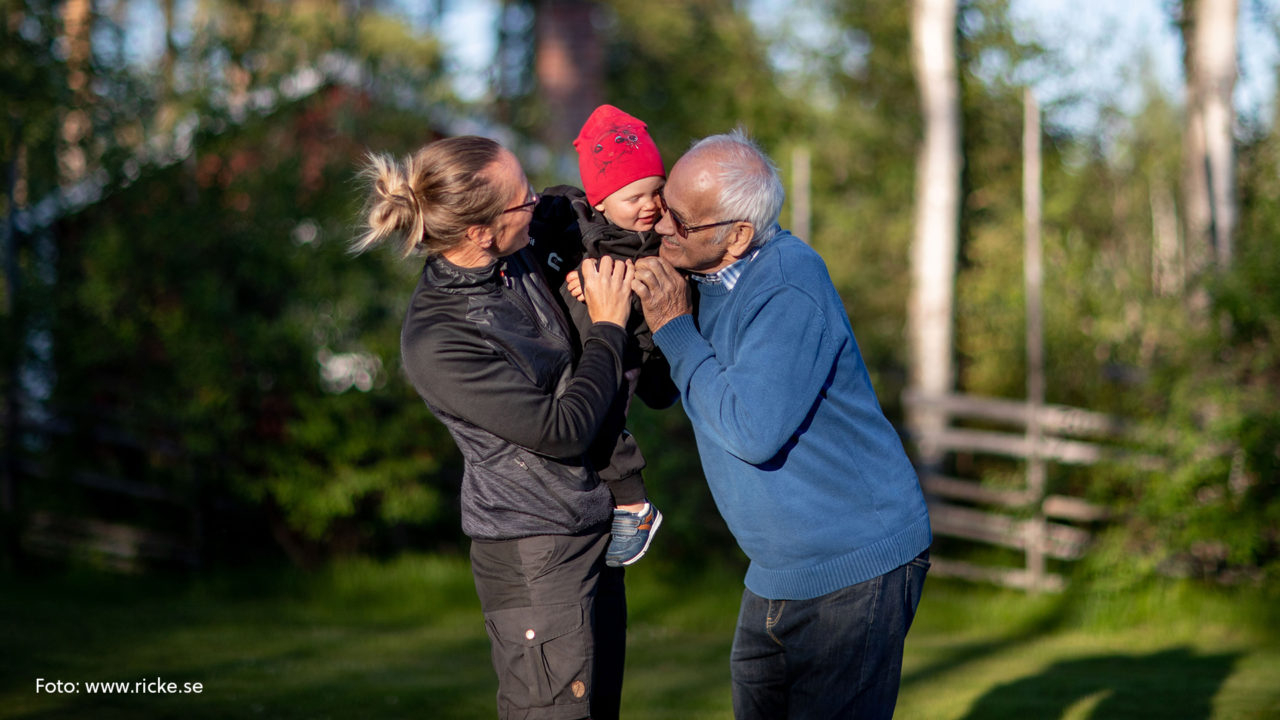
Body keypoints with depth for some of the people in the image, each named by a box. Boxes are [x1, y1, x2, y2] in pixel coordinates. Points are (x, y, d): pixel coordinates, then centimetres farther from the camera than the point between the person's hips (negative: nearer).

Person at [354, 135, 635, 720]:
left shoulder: (515, 261, 1)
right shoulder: (434, 344, -23)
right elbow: (562, 430, -20)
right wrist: (608, 328, -10)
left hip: (593, 531, 9)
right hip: (534, 556, -8)